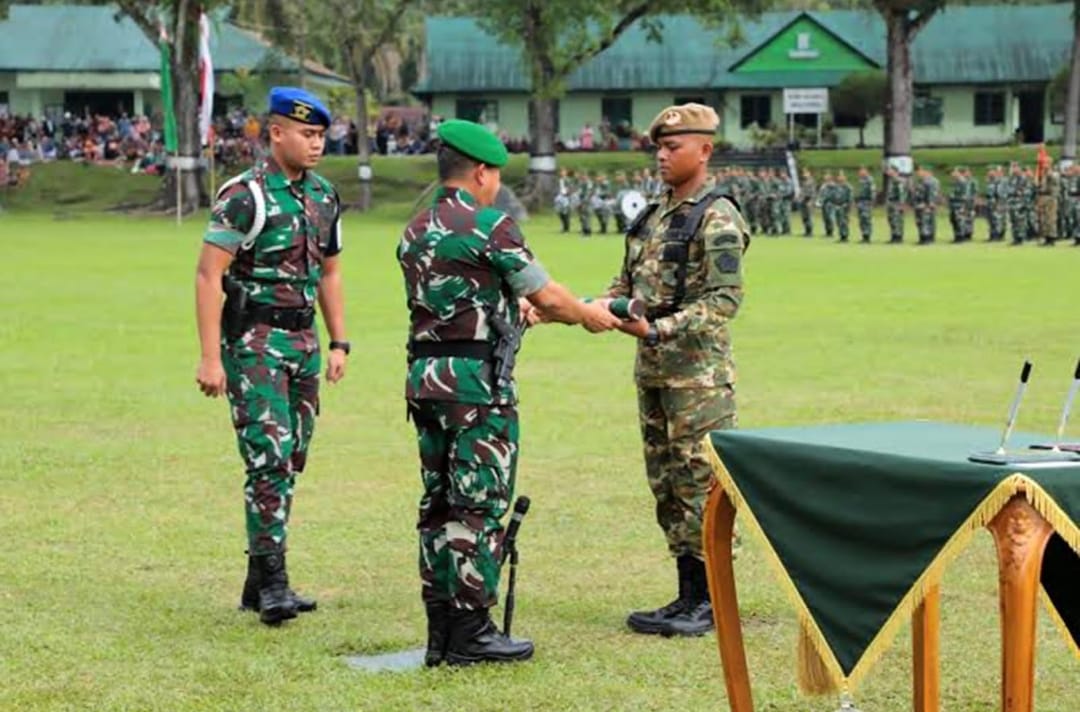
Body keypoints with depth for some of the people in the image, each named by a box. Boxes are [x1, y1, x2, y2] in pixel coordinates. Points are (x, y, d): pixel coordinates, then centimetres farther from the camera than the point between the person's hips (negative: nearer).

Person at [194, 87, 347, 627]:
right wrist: (211, 358, -20)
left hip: (304, 339, 7)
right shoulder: (246, 195, -12)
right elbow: (208, 276, -15)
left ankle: (259, 584, 17)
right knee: (269, 458, -14)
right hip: (254, 340, -7)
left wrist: (338, 343, 14)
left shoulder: (324, 196, 10)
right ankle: (273, 582, -12)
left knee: (290, 462, 9)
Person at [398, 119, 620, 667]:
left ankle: (441, 631, 13)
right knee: (480, 506, -3)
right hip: (477, 380, -8)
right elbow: (547, 296, -5)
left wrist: (512, 305, 37)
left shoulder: (415, 232, 12)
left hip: (425, 376, 8)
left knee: (439, 504, 11)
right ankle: (471, 632, -1)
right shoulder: (490, 226, -11)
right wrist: (589, 314, 13)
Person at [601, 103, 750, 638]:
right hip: (652, 370, 9)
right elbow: (628, 280, 21)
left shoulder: (717, 219, -11)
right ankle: (688, 596, 19)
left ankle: (711, 603, 1)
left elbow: (724, 299, -19)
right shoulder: (653, 214, 15)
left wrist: (658, 329, -25)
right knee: (666, 484, 12)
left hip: (699, 369, -9)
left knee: (701, 483, -5)